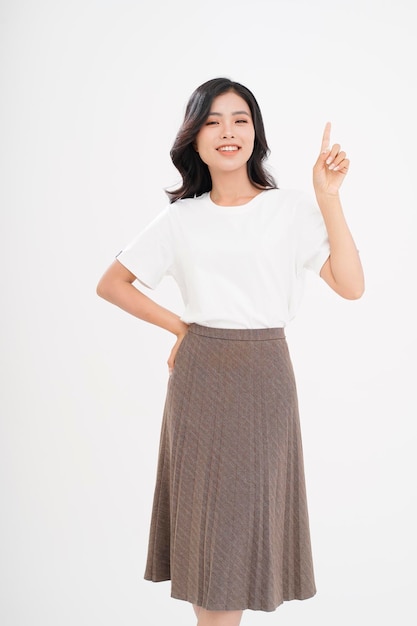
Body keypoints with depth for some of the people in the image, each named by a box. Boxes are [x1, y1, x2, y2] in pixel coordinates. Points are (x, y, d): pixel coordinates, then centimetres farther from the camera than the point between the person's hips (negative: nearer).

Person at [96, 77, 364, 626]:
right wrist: (180, 327, 5)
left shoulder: (292, 210, -1)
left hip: (264, 376, -2)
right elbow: (112, 284, 12)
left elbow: (351, 286, -11)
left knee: (247, 512, 6)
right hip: (198, 376, 2)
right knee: (203, 511, 7)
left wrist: (328, 197, -15)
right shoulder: (180, 218, 6)